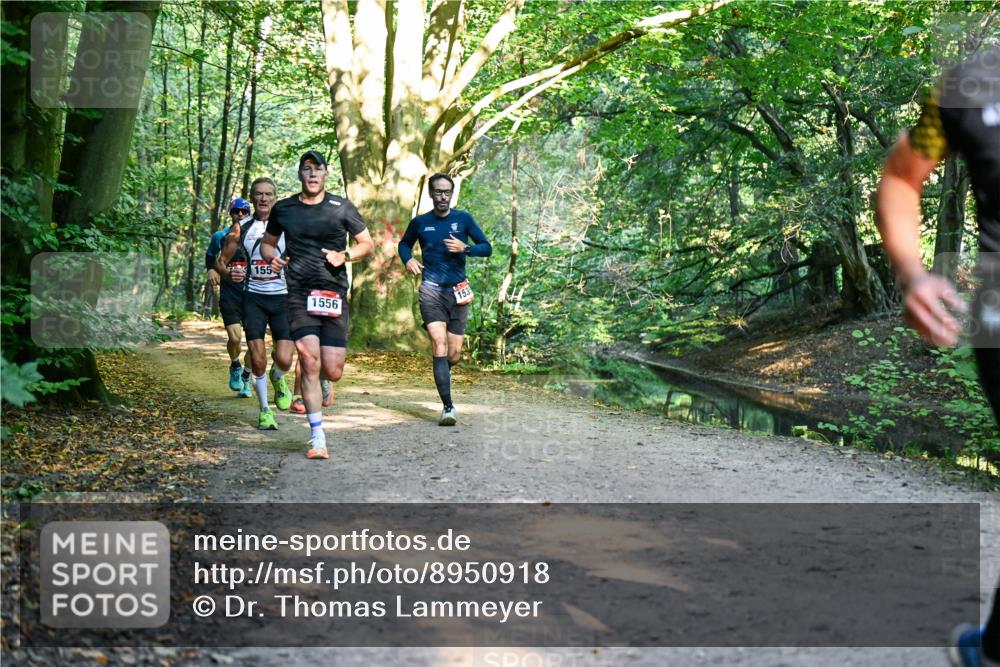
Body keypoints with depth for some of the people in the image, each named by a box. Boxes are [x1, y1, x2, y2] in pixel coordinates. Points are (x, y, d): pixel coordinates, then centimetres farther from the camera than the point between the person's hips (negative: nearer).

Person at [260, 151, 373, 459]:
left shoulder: (342, 208, 5)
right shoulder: (283, 209, 9)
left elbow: (367, 244, 10)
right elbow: (267, 242, 23)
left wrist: (344, 256, -10)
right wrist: (272, 257, 0)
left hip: (334, 293, 0)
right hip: (299, 293, 0)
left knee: (333, 372, -5)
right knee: (310, 363, -12)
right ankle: (317, 439, -5)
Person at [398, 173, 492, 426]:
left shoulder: (463, 219, 4)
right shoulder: (420, 222, 6)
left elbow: (487, 248, 6)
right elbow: (404, 243, 24)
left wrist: (465, 248, -13)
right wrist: (408, 260, 3)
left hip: (458, 291, 1)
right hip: (431, 290, -1)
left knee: (454, 354, 4)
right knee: (439, 346, -16)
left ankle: (443, 374, 40)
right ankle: (448, 407, -16)